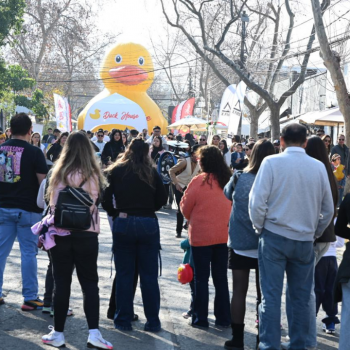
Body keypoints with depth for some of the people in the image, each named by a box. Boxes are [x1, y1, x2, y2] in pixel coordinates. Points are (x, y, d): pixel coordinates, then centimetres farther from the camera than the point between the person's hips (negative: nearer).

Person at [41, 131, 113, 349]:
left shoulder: (59, 173, -7)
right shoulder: (93, 175, -5)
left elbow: (52, 204, -3)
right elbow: (99, 203, 0)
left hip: (61, 233, 0)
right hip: (87, 235, 0)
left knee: (62, 283, 7)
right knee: (90, 283, 7)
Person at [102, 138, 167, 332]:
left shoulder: (116, 171, 0)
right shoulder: (151, 172, 2)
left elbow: (106, 197, -5)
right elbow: (162, 198, 2)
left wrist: (114, 212, 11)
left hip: (123, 222, 0)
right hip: (148, 224, 1)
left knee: (124, 274, 8)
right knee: (149, 274, 6)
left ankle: (123, 320, 12)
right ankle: (153, 321, 9)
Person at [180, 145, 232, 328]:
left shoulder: (199, 181, -13)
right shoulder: (227, 180, 0)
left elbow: (185, 208, -5)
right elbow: (231, 205, 9)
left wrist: (192, 219, 14)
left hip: (201, 236, -4)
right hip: (223, 236, 4)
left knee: (201, 278, 6)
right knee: (221, 278, 13)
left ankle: (200, 318, 9)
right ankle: (223, 318, 17)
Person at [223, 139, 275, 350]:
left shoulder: (239, 179, -8)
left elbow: (227, 194, 12)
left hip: (240, 244, 0)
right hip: (265, 245, 0)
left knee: (239, 291, 8)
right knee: (264, 293, 11)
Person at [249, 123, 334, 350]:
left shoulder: (272, 162, -8)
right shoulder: (319, 167, 0)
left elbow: (257, 201, -11)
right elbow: (328, 209, 6)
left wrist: (260, 227, 5)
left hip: (274, 237, -2)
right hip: (305, 241, 2)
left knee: (271, 295, 2)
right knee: (301, 298, 12)